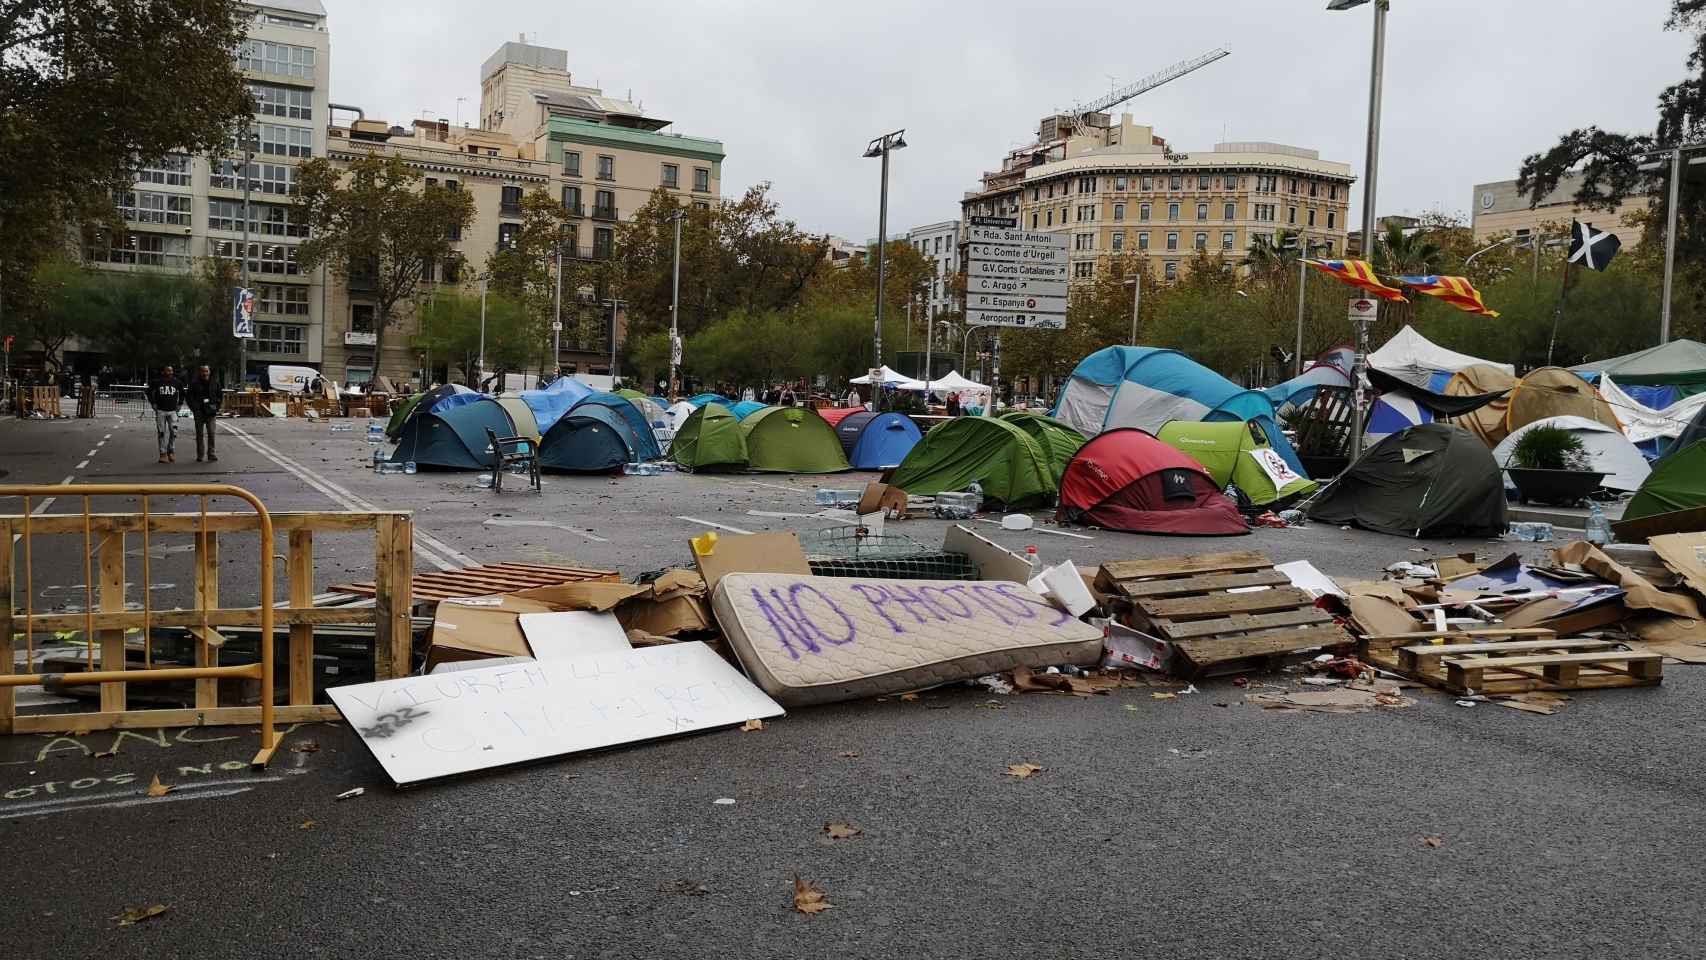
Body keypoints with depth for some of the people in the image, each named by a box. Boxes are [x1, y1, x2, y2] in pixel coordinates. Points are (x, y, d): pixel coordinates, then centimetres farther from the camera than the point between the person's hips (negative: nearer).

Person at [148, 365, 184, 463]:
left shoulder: (176, 382, 1)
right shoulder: (157, 382, -4)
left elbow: (182, 393, 18)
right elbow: (149, 392, 11)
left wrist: (179, 404, 12)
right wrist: (153, 404, 5)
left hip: (172, 411, 1)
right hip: (160, 411, -1)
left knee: (174, 431, -7)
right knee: (161, 433, 2)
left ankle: (170, 451, 11)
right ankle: (163, 454, 8)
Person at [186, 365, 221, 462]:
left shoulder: (214, 383, 7)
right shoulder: (194, 383, 0)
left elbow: (219, 396, 16)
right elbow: (188, 397, 1)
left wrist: (216, 407, 4)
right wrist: (195, 408, -7)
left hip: (211, 412, 1)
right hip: (199, 412, -1)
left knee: (211, 432, -9)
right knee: (199, 434, 7)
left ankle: (211, 454, -7)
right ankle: (199, 456, 14)